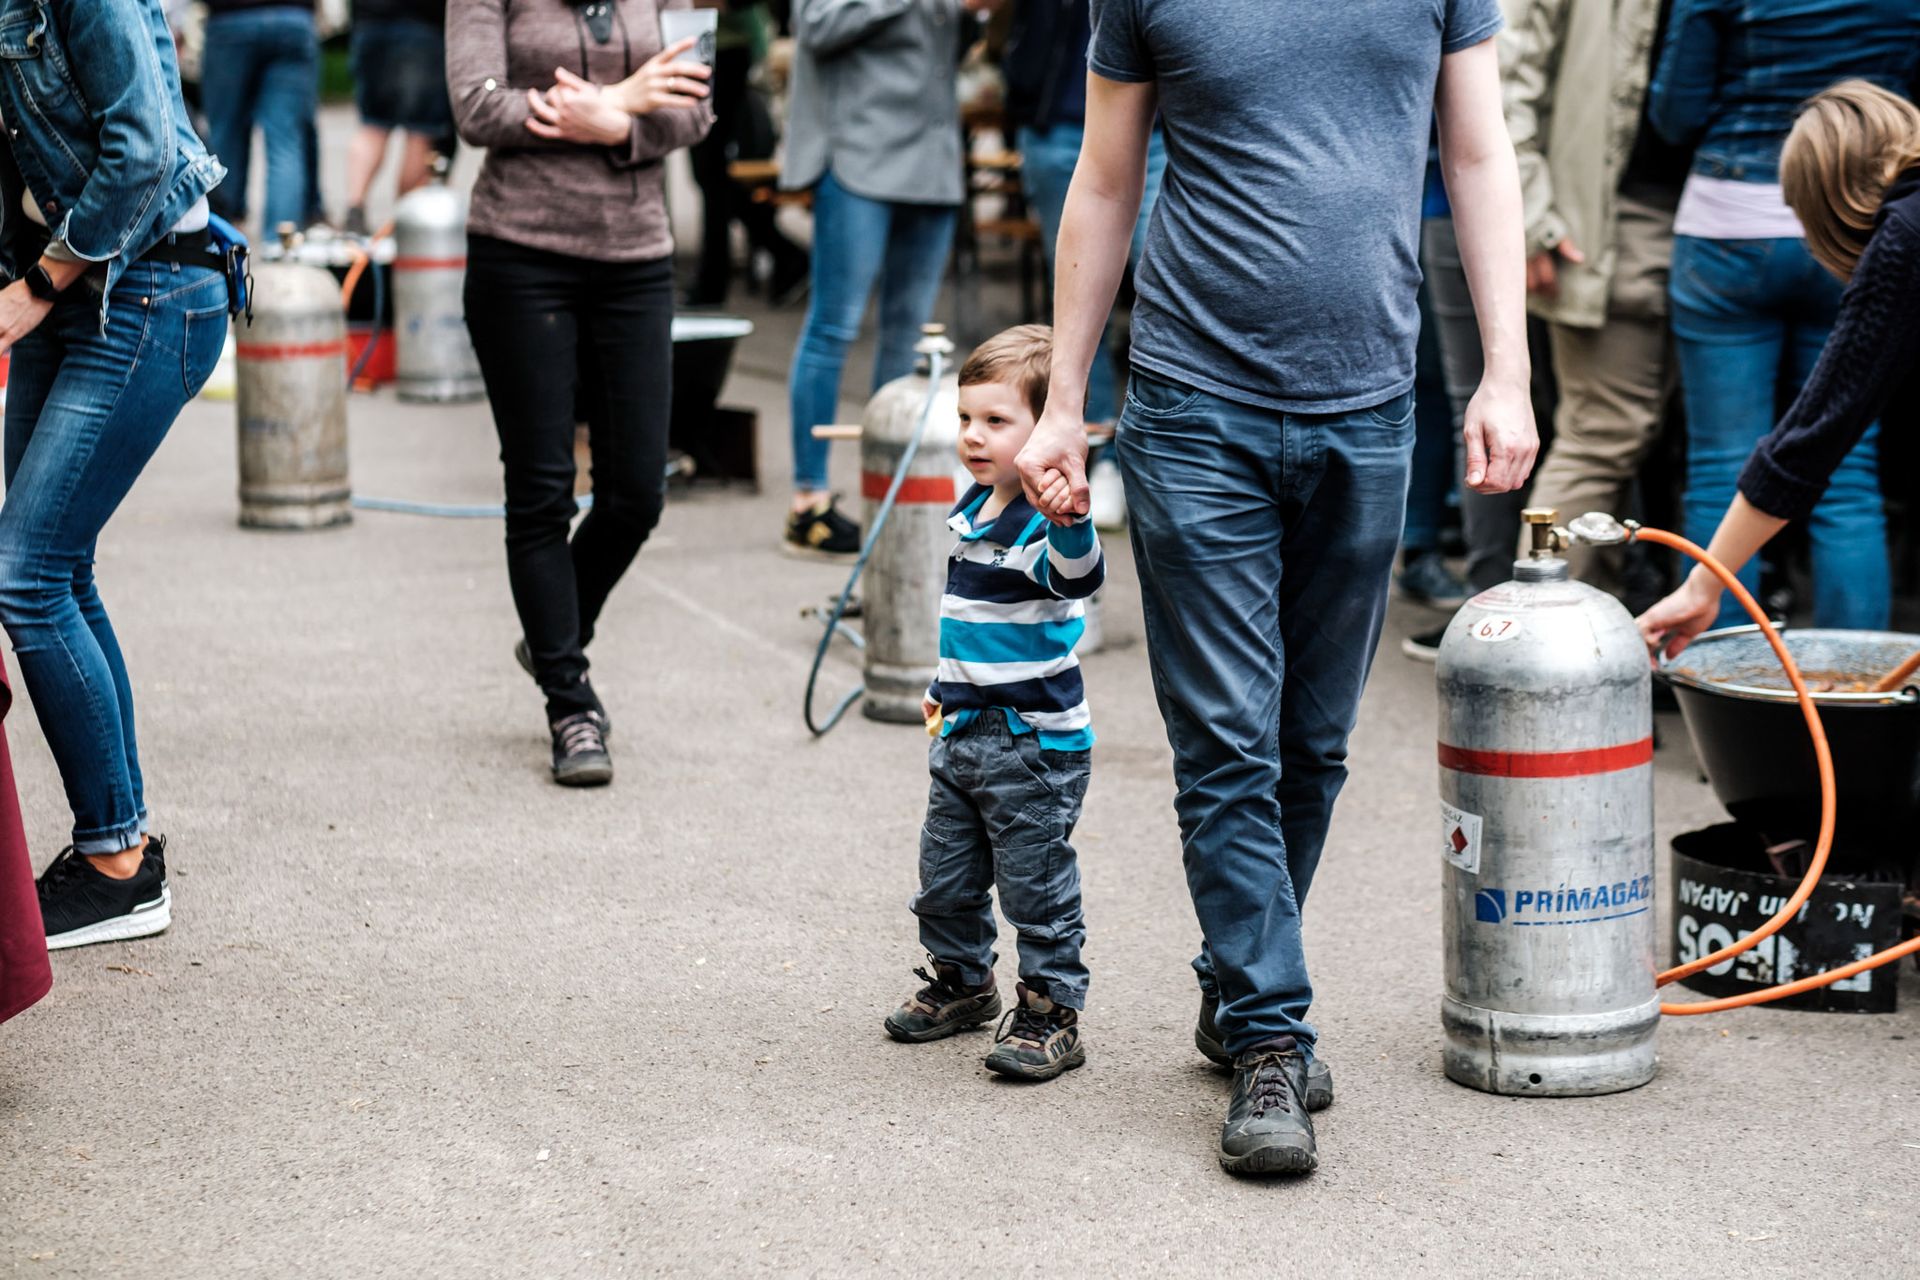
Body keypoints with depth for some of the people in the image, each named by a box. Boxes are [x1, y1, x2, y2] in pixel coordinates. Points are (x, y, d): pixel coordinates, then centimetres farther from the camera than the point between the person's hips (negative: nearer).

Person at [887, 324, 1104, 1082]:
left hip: (1035, 743, -9)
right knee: (945, 877, 17)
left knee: (1036, 888, 0)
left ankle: (1051, 1012, 12)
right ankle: (962, 981, 36)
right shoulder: (973, 509, 9)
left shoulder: (1045, 521, -18)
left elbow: (1078, 577, -41)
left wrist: (1071, 521, -60)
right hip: (965, 735, 9)